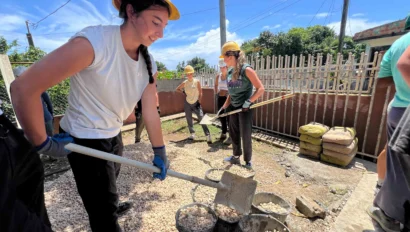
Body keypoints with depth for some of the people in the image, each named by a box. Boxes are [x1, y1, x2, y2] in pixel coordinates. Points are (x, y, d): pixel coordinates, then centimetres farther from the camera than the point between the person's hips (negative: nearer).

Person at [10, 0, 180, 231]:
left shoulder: (149, 63, -6)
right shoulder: (94, 41, -28)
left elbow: (150, 110, -5)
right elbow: (24, 87, -27)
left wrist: (160, 152, -1)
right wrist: (43, 144, -18)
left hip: (114, 135, 7)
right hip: (84, 139, -6)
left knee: (110, 184, 33)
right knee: (104, 212, 8)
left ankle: (111, 207, 64)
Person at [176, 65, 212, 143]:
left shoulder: (197, 81, -7)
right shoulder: (184, 83, 0)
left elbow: (200, 93, -5)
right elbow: (177, 89, 15)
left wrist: (199, 102, -10)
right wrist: (183, 92, -1)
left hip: (196, 103, -3)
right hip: (187, 103, 3)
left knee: (201, 118, -12)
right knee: (189, 119, 9)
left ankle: (208, 135, -11)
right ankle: (192, 134, 24)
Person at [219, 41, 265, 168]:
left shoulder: (246, 69, -15)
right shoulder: (230, 72, 7)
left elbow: (261, 89, -16)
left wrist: (248, 102, -20)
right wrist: (224, 107, 14)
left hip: (244, 108, -7)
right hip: (233, 107, 7)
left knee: (245, 135, 3)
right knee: (233, 133, 16)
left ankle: (248, 162, 23)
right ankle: (236, 157, 35)